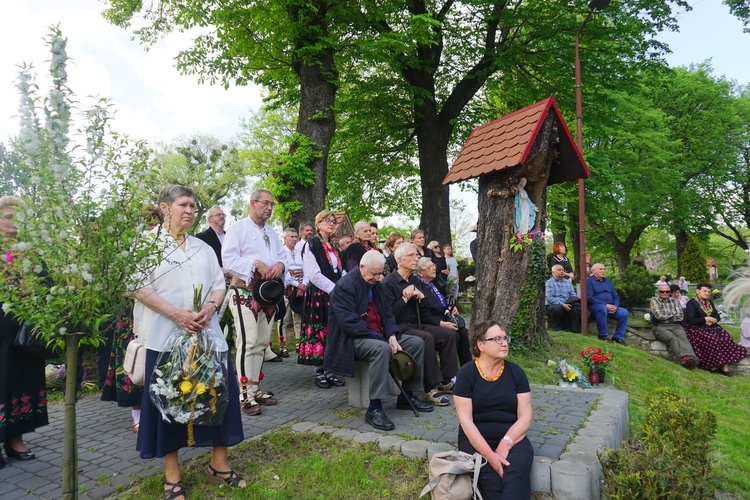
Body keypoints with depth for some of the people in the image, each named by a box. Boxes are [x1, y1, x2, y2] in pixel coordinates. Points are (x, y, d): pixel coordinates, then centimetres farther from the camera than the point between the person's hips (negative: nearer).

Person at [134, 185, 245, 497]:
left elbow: (219, 284, 12)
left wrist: (210, 307, -9)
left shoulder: (203, 247, 17)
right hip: (166, 334, -4)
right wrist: (175, 313, -18)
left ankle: (218, 464, 20)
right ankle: (172, 473, 18)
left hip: (206, 332, 5)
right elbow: (139, 287, -9)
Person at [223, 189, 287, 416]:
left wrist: (280, 265, -7)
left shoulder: (271, 232, 20)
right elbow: (229, 259, -12)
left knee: (262, 342, 9)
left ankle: (254, 389, 19)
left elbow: (282, 255, 16)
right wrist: (257, 264, -18)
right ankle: (244, 394, -6)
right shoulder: (237, 228, -1)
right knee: (248, 342, -12)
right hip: (245, 292, -7)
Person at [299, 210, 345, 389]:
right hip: (318, 295, -6)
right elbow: (314, 275, -13)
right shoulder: (311, 245, -4)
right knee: (319, 332, -2)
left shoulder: (333, 247, 17)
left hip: (335, 296, 6)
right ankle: (319, 372, 6)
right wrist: (336, 290, -14)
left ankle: (330, 370, 13)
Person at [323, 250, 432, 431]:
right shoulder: (345, 286, -15)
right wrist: (381, 338, -23)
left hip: (379, 336, 9)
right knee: (382, 349, -38)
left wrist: (392, 336, -10)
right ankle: (374, 409, -29)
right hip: (353, 340, -9)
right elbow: (349, 322, -24)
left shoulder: (376, 284, 12)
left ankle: (407, 396, 9)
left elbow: (387, 314, 11)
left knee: (417, 343, -2)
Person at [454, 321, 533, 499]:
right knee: (492, 482, -27)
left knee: (516, 474, -29)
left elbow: (525, 416, -1)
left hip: (512, 438, 2)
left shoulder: (515, 372, 2)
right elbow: (465, 420, -10)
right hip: (476, 440, -2)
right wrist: (489, 454, -20)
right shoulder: (466, 374, -6)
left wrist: (505, 444, -16)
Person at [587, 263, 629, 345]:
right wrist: (605, 305, -18)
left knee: (624, 312, -16)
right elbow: (589, 298, -12)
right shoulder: (589, 281, 1)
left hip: (610, 307, 7)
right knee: (602, 308, -38)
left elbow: (615, 296, 19)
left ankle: (618, 337, -9)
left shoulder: (608, 281, 22)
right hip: (595, 306, -6)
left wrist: (615, 306, -4)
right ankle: (603, 335, -27)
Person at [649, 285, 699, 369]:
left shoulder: (675, 301, 19)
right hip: (660, 327, -3)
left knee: (683, 337, -30)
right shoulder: (654, 301, 7)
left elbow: (680, 316, 7)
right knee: (672, 338, -34)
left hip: (675, 325, 3)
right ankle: (684, 358, -57)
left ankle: (690, 357, -56)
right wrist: (673, 313, 4)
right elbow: (659, 315, -8)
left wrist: (666, 317, -1)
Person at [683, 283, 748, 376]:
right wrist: (706, 319, -12)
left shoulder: (709, 302, 17)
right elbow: (691, 320, -15)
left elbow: (717, 316, 14)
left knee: (727, 338, -19)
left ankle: (725, 366, -24)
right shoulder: (692, 303, -6)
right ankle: (713, 366, -17)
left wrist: (711, 321, -8)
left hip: (710, 327, 7)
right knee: (713, 341, -31)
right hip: (696, 329, -7)